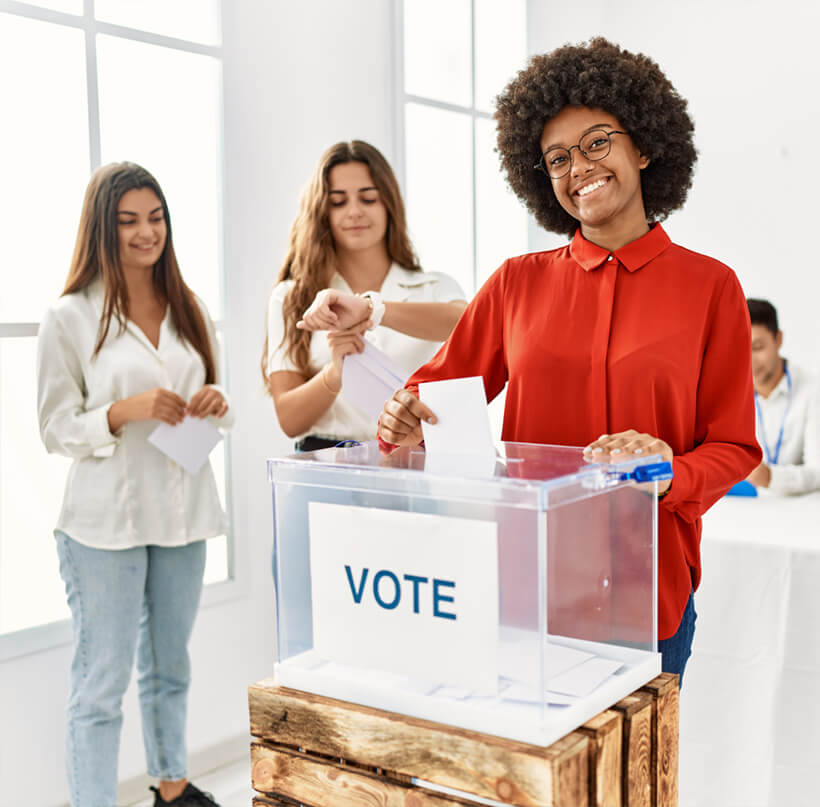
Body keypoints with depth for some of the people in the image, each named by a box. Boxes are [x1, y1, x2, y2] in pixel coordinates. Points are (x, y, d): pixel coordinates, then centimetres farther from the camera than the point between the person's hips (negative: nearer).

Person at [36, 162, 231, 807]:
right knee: (101, 683, 0)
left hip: (182, 512, 5)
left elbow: (216, 412, 15)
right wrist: (125, 411, -21)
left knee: (170, 665, 20)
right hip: (106, 520, -5)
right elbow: (56, 430, -6)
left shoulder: (190, 311, 8)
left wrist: (216, 404, -8)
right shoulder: (69, 318, -6)